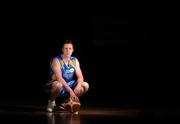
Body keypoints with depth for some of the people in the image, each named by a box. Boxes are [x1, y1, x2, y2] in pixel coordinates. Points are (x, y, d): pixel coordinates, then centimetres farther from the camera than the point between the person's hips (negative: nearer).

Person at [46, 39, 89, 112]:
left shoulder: (75, 61, 1)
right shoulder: (56, 60, -18)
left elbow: (80, 76, -3)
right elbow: (59, 77, -29)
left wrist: (78, 86, -26)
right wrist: (70, 90, -38)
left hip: (69, 85, 6)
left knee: (85, 85, -12)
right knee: (58, 85, -40)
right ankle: (51, 101, -8)